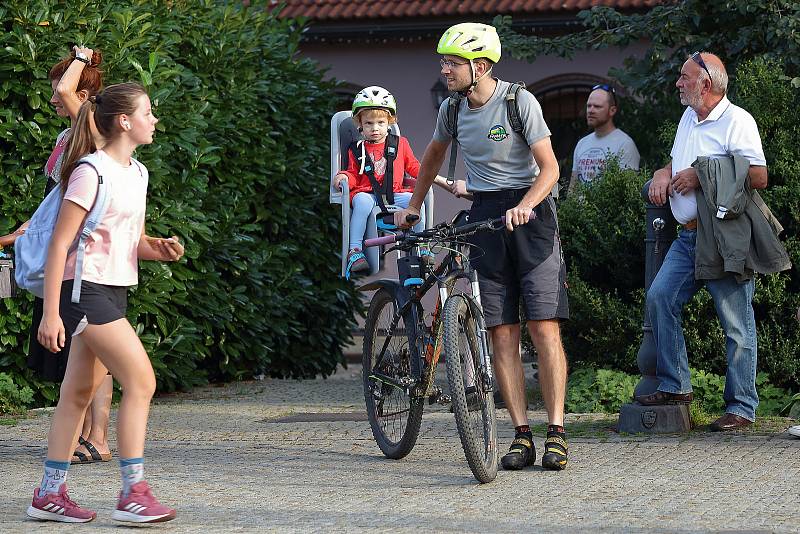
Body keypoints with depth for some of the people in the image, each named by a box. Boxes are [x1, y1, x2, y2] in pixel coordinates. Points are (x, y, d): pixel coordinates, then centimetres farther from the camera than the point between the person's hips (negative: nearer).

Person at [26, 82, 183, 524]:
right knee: (141, 381, -13)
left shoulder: (136, 173, 13)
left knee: (79, 392, 10)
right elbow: (59, 244, -16)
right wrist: (50, 313, -20)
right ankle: (133, 493, -10)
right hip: (87, 288, -9)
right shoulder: (92, 173, -14)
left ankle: (50, 494, 15)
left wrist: (160, 248, -1)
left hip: (113, 290, 9)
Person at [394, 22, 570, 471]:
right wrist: (413, 206, 25)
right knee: (503, 334, -1)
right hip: (484, 217, 5)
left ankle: (556, 433, -7)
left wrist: (523, 207, -28)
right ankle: (522, 436, 1)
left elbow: (550, 168, -13)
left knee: (544, 329, -9)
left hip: (530, 214, -4)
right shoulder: (452, 108, 4)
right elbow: (434, 155, 25)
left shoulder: (519, 101, -11)